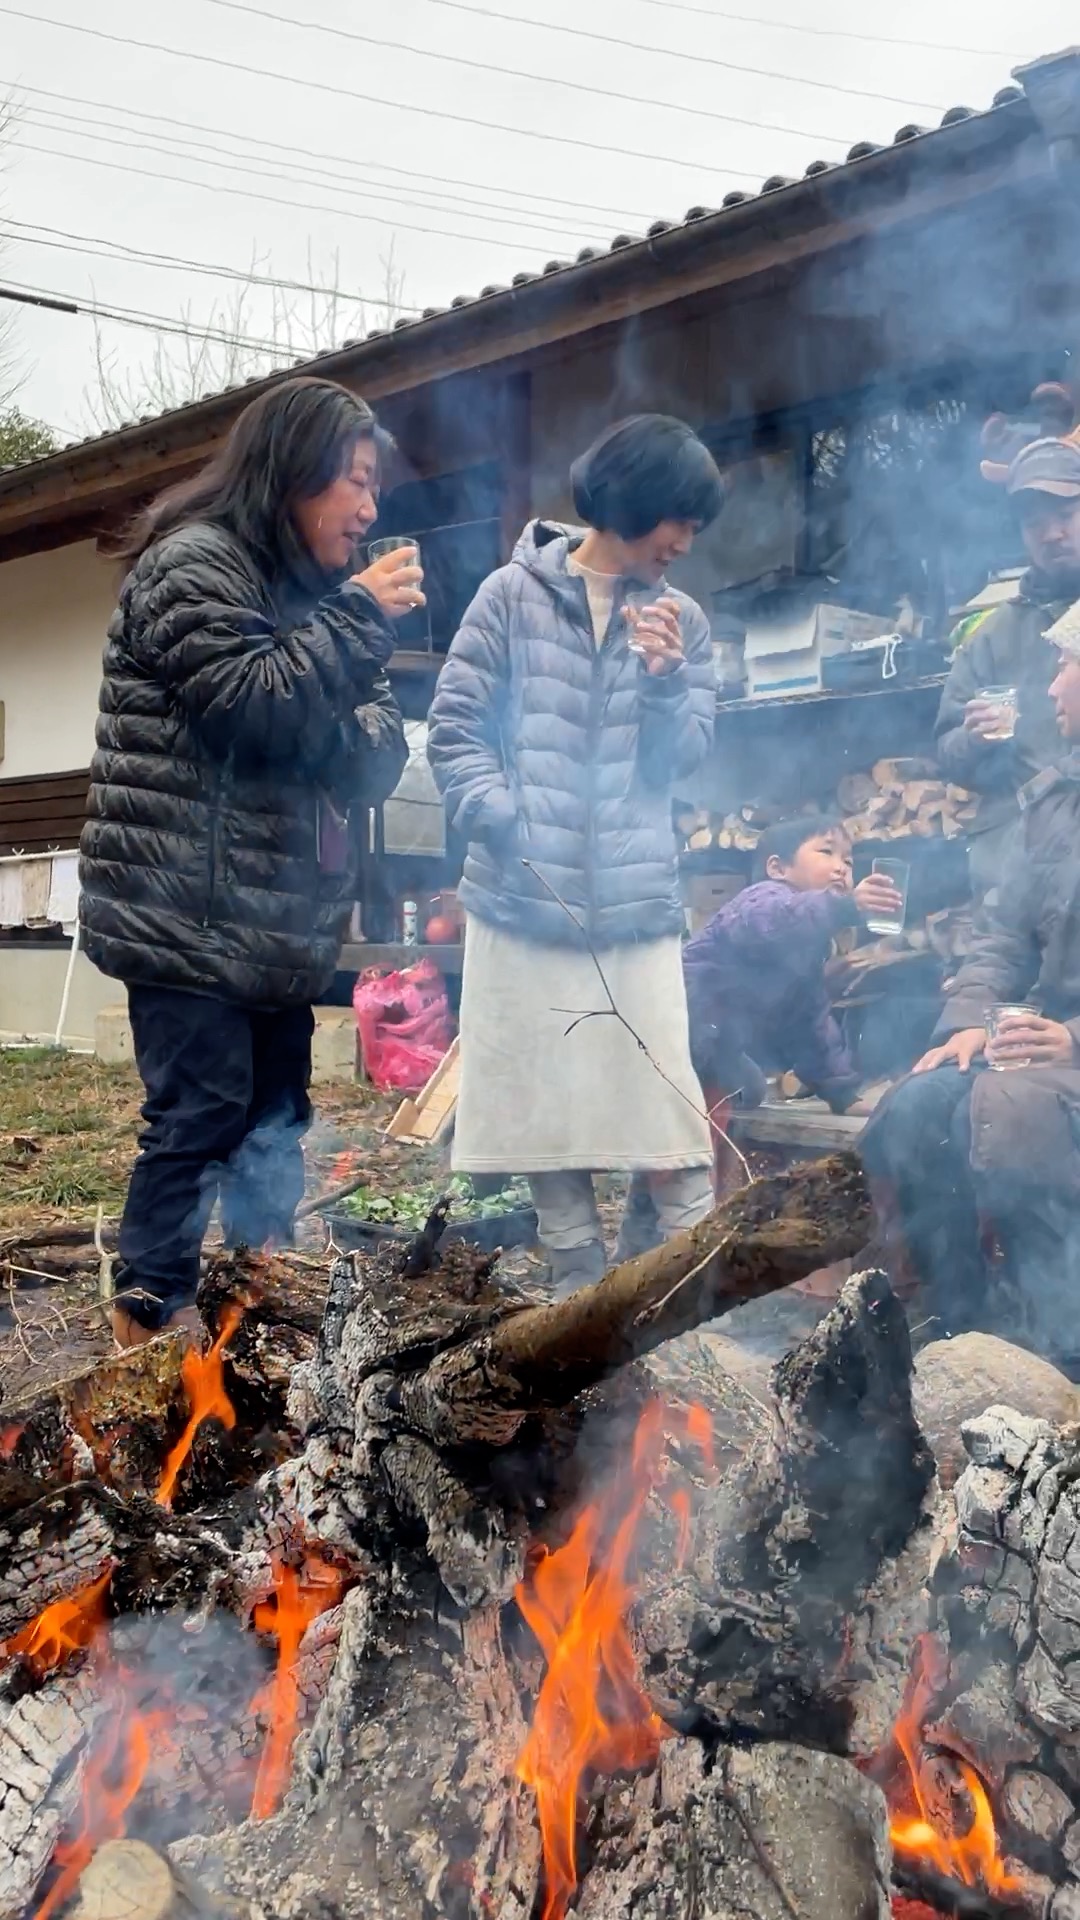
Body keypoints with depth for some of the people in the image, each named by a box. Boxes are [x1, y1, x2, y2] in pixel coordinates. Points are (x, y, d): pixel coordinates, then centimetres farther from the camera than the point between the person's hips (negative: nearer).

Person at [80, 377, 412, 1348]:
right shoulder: (192, 563, -6)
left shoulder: (309, 590, 18)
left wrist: (364, 733, -8)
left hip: (278, 913, 9)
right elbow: (250, 702, -19)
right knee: (201, 1111, -7)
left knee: (277, 1106, 11)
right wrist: (359, 619, -12)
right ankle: (150, 1323, 5)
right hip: (188, 910, -8)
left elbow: (371, 767, 15)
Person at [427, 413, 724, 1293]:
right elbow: (456, 731, -3)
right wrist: (510, 829, -14)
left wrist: (666, 679, -14)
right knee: (542, 1108, 9)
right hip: (523, 902, -1)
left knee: (666, 1101, -3)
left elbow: (683, 758, 4)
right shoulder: (513, 595, -1)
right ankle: (581, 1282, 24)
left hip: (638, 906, 1)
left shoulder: (680, 619, 8)